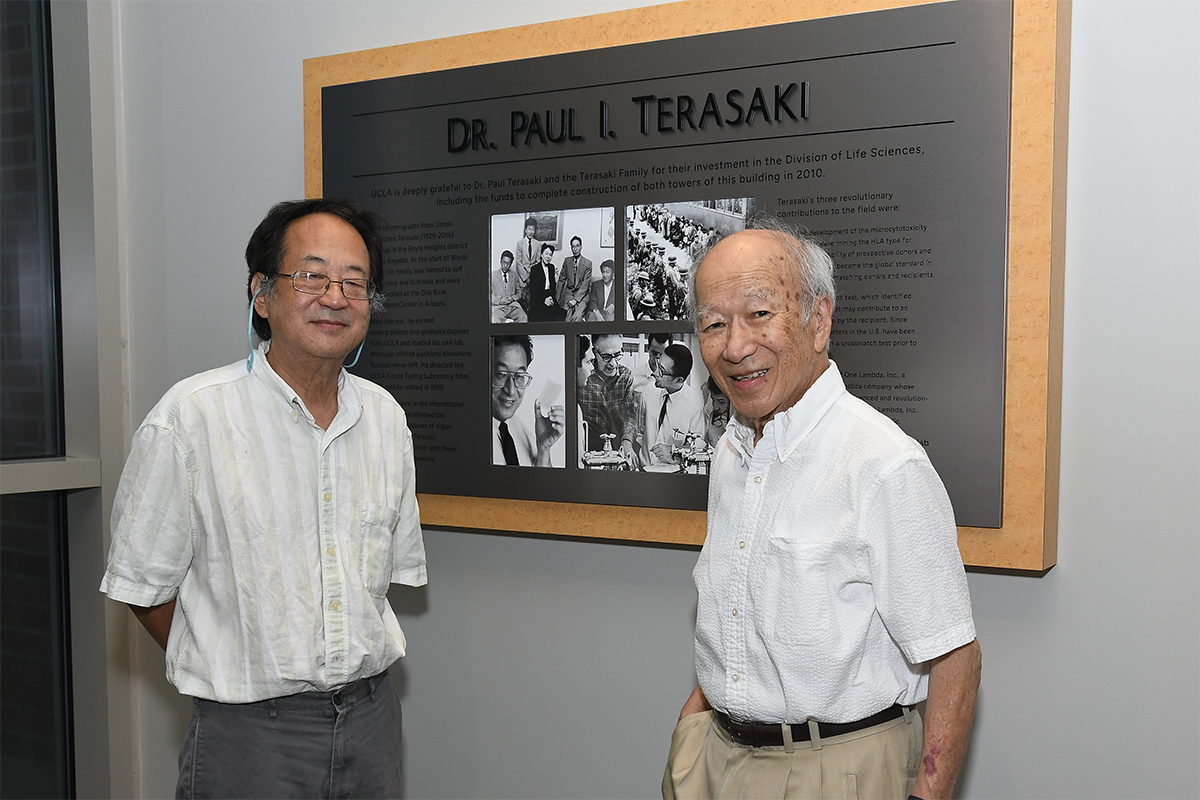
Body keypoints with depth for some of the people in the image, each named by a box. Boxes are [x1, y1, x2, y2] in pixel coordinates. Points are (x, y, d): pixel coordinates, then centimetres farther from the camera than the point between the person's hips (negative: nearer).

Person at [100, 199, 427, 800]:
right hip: (249, 733, -4)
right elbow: (143, 587, -7)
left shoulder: (385, 416, 3)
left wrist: (349, 669, 7)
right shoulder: (190, 418, -13)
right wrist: (227, 677, -1)